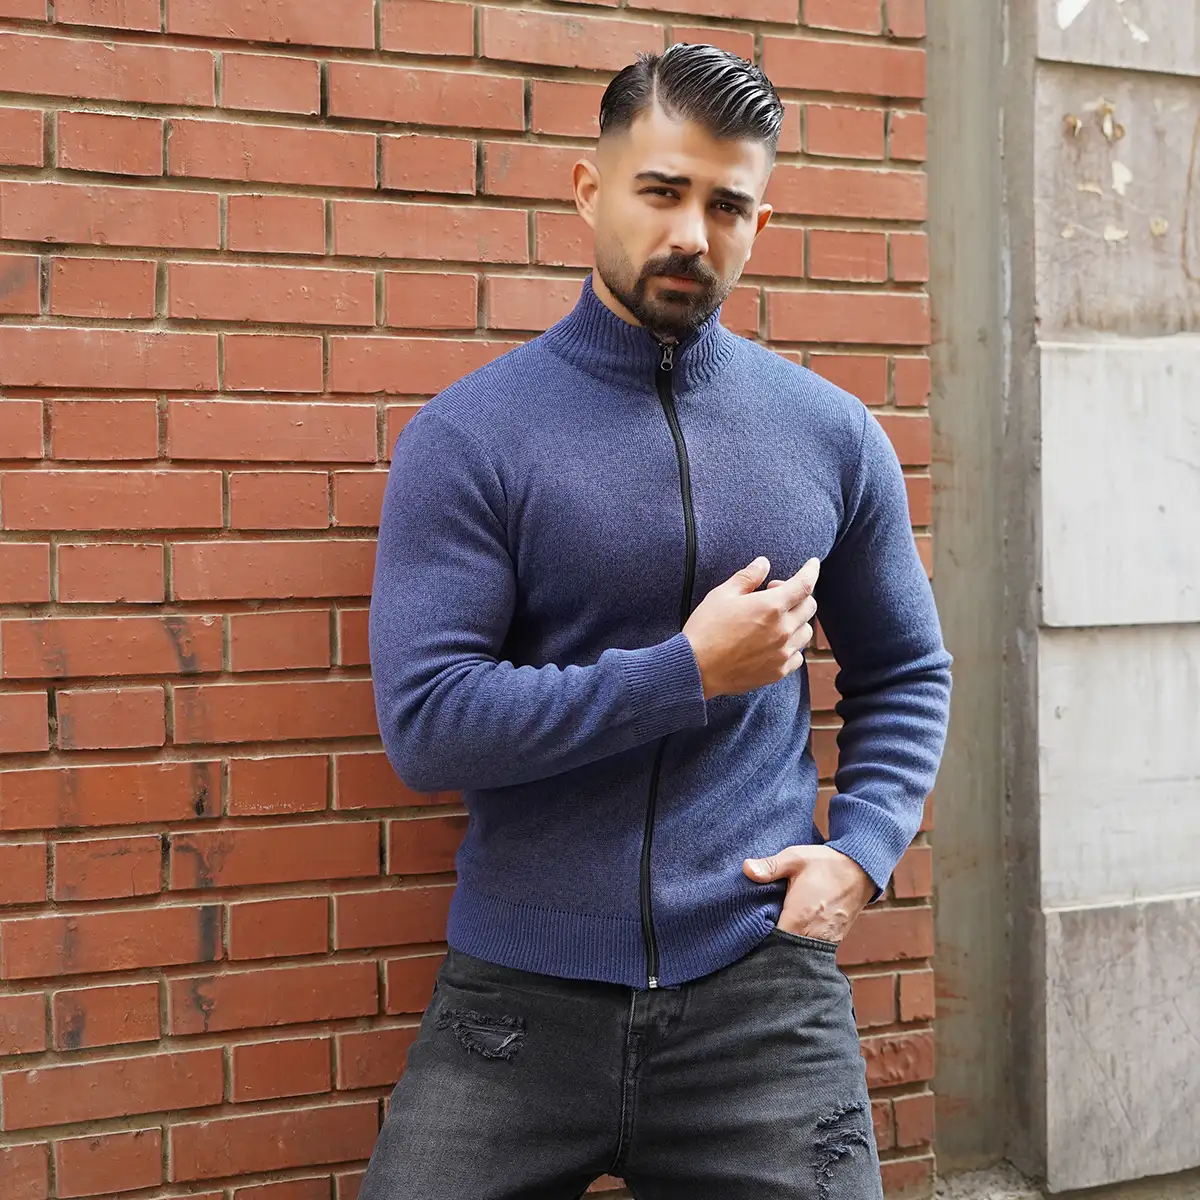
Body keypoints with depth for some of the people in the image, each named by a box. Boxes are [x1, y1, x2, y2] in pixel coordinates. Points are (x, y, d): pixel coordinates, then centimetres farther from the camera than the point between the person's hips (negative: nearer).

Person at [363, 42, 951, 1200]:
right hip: (520, 994, -1)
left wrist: (860, 847, -1)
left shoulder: (831, 436, 5)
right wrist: (690, 671, -15)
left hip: (760, 991, 2)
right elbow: (426, 726, -13)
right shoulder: (467, 438, -5)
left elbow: (906, 673, 15)